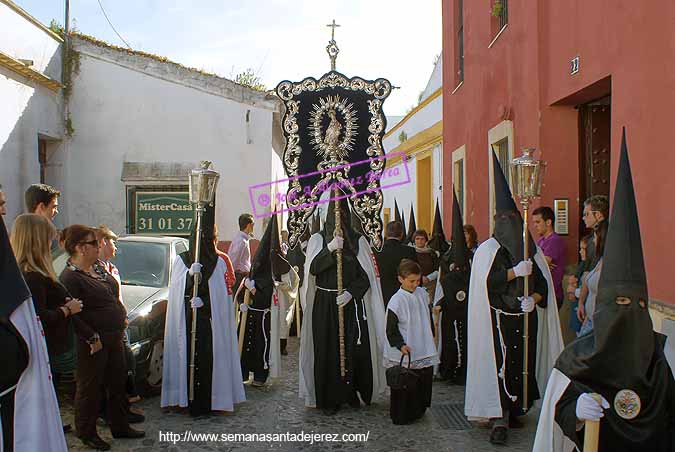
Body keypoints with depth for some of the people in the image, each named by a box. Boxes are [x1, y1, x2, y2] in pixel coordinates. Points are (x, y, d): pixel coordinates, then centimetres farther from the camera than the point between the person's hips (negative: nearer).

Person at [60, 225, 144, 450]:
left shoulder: (97, 267, 9)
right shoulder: (70, 277, -18)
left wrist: (122, 317, 12)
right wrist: (93, 338, -22)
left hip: (115, 338, 9)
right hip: (93, 344, -9)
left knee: (118, 384, 18)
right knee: (90, 389, 7)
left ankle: (120, 427, 32)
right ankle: (87, 433, 24)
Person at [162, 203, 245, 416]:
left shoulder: (219, 262, 8)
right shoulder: (181, 260, 7)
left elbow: (223, 295, 4)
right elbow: (177, 291, -2)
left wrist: (204, 301, -13)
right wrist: (190, 275, -20)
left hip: (212, 321, 0)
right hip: (188, 321, 0)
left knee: (211, 358, -2)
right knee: (190, 358, -2)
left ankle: (209, 401, 8)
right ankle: (192, 402, 8)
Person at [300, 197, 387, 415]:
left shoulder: (359, 241, 5)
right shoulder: (318, 239, 5)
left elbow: (366, 275, 2)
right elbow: (312, 269, -7)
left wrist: (351, 292, -14)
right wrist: (329, 249, -20)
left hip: (352, 304, 1)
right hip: (324, 305, 0)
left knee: (355, 349, -2)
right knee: (327, 350, -1)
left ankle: (352, 392, 14)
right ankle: (329, 398, 9)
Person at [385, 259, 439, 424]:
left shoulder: (422, 293, 5)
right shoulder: (397, 301, -15)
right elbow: (391, 329, -12)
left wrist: (431, 336, 22)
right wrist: (400, 345, -23)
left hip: (424, 351, 6)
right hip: (404, 355, -6)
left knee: (425, 380, 12)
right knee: (404, 386, 2)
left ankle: (418, 411, 30)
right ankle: (401, 416, 18)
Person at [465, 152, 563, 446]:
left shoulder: (532, 250, 11)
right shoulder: (487, 250, 0)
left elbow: (543, 284, 9)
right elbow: (485, 282, -13)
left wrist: (534, 298, -10)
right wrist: (515, 272, -17)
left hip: (526, 319, 4)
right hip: (499, 319, -4)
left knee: (523, 364, 5)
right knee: (501, 365, -9)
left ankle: (515, 411, 20)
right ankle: (500, 420, -6)